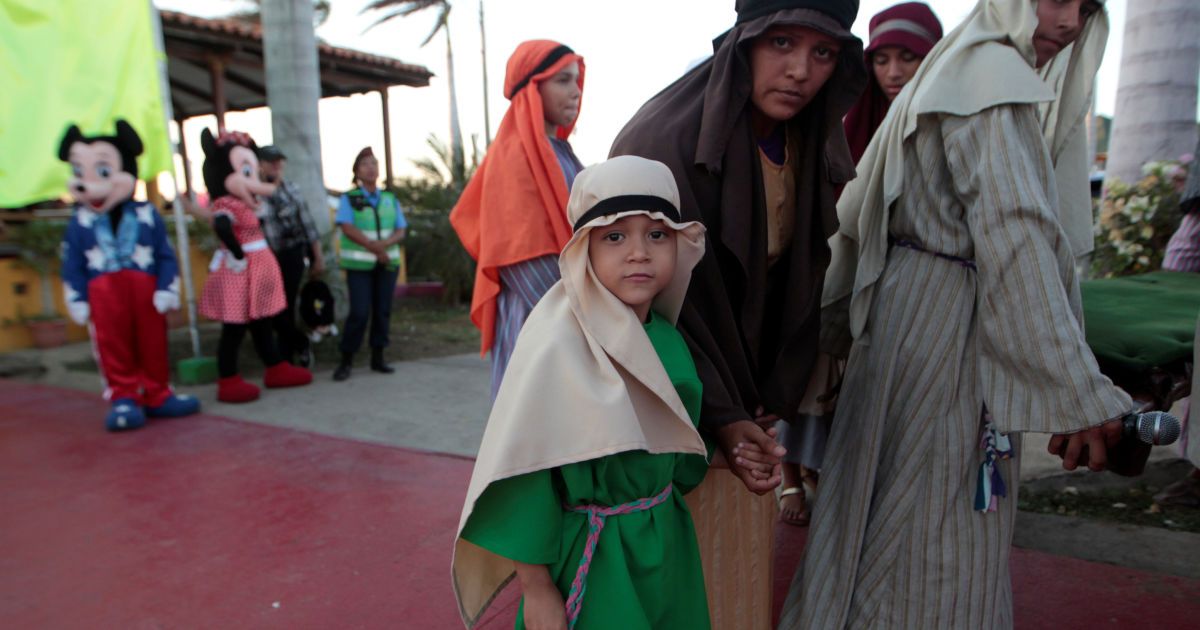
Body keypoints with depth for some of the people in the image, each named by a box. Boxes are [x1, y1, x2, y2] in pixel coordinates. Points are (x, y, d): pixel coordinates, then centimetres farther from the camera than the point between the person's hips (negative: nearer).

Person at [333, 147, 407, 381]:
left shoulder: (390, 199, 10)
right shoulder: (349, 199, 1)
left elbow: (400, 231, 5)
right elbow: (348, 228, -10)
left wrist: (384, 244, -15)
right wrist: (373, 247, -18)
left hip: (387, 263, 4)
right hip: (359, 264, -3)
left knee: (383, 310, 5)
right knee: (359, 312, -9)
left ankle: (378, 358, 15)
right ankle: (346, 361, 2)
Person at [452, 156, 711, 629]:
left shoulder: (668, 340, -4)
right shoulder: (559, 347, -24)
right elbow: (524, 470, -20)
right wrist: (536, 587, -16)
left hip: (668, 547, 6)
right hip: (592, 560, -6)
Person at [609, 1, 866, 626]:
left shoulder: (818, 148, 0)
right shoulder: (663, 137, -21)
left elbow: (805, 281, 6)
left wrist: (774, 401, 0)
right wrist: (720, 418, -17)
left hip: (747, 402, 6)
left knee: (744, 558, 17)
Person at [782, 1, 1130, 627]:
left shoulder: (955, 73, 20)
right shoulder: (993, 73, -10)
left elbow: (856, 213, 18)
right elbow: (1015, 234, -22)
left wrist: (836, 325, 21)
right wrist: (1077, 390, -24)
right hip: (945, 324, -10)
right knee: (936, 543, 1)